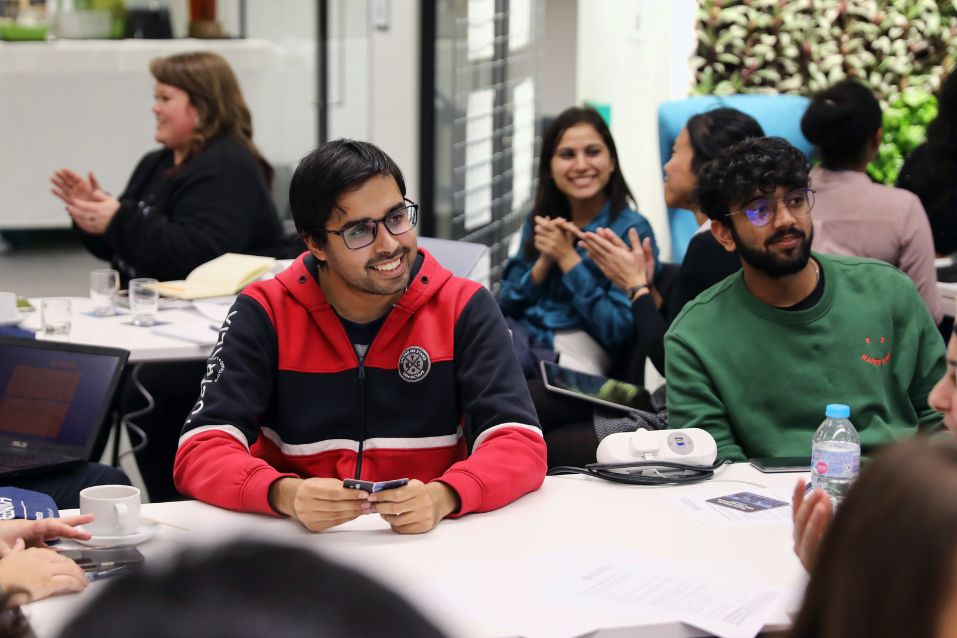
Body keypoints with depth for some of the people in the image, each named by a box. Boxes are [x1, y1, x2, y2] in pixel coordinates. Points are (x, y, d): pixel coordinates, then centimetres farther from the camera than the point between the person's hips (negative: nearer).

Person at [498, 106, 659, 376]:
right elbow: (506, 305, 13)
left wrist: (567, 257, -11)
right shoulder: (539, 221, 14)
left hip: (572, 356, -5)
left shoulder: (631, 230, -3)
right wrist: (544, 261, -4)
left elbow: (620, 331, -11)